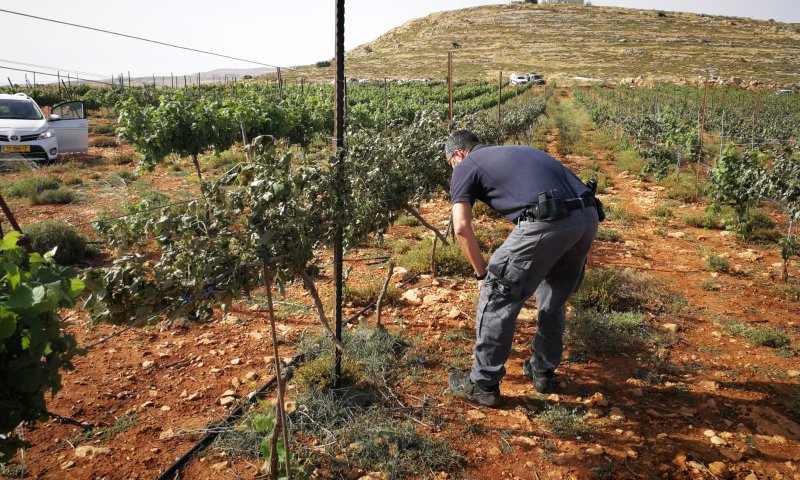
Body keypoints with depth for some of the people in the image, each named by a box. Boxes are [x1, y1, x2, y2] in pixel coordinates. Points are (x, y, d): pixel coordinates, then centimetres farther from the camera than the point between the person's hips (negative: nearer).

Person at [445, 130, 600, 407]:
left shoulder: (466, 167, 14)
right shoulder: (515, 151, 35)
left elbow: (461, 227, 1)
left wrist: (482, 272, 14)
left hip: (548, 222, -8)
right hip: (588, 216, 8)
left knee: (496, 299, 8)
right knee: (554, 300, 26)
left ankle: (483, 385, 18)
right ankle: (543, 372, 40)